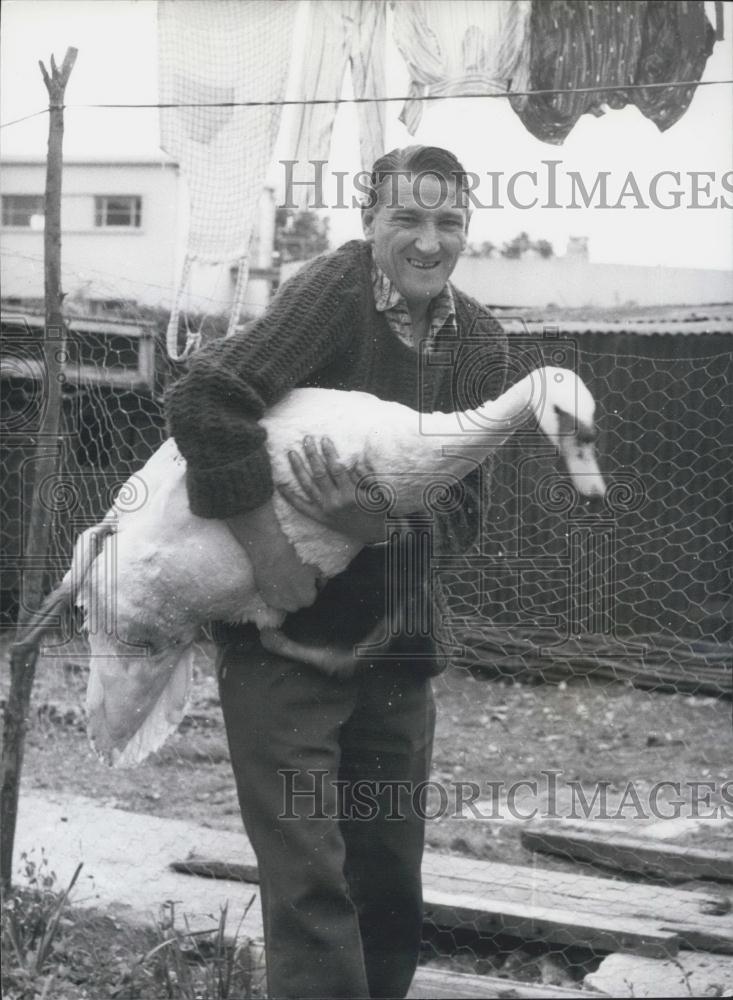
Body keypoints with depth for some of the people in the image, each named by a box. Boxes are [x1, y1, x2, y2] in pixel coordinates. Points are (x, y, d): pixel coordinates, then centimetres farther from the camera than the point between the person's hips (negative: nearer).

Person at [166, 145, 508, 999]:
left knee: (391, 889, 14)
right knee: (310, 885, -9)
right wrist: (269, 550, -24)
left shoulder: (479, 342, 2)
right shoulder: (341, 284, -14)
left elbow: (458, 516, -1)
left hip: (393, 646, 6)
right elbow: (204, 401, -24)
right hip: (280, 637, -5)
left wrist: (370, 522, -21)